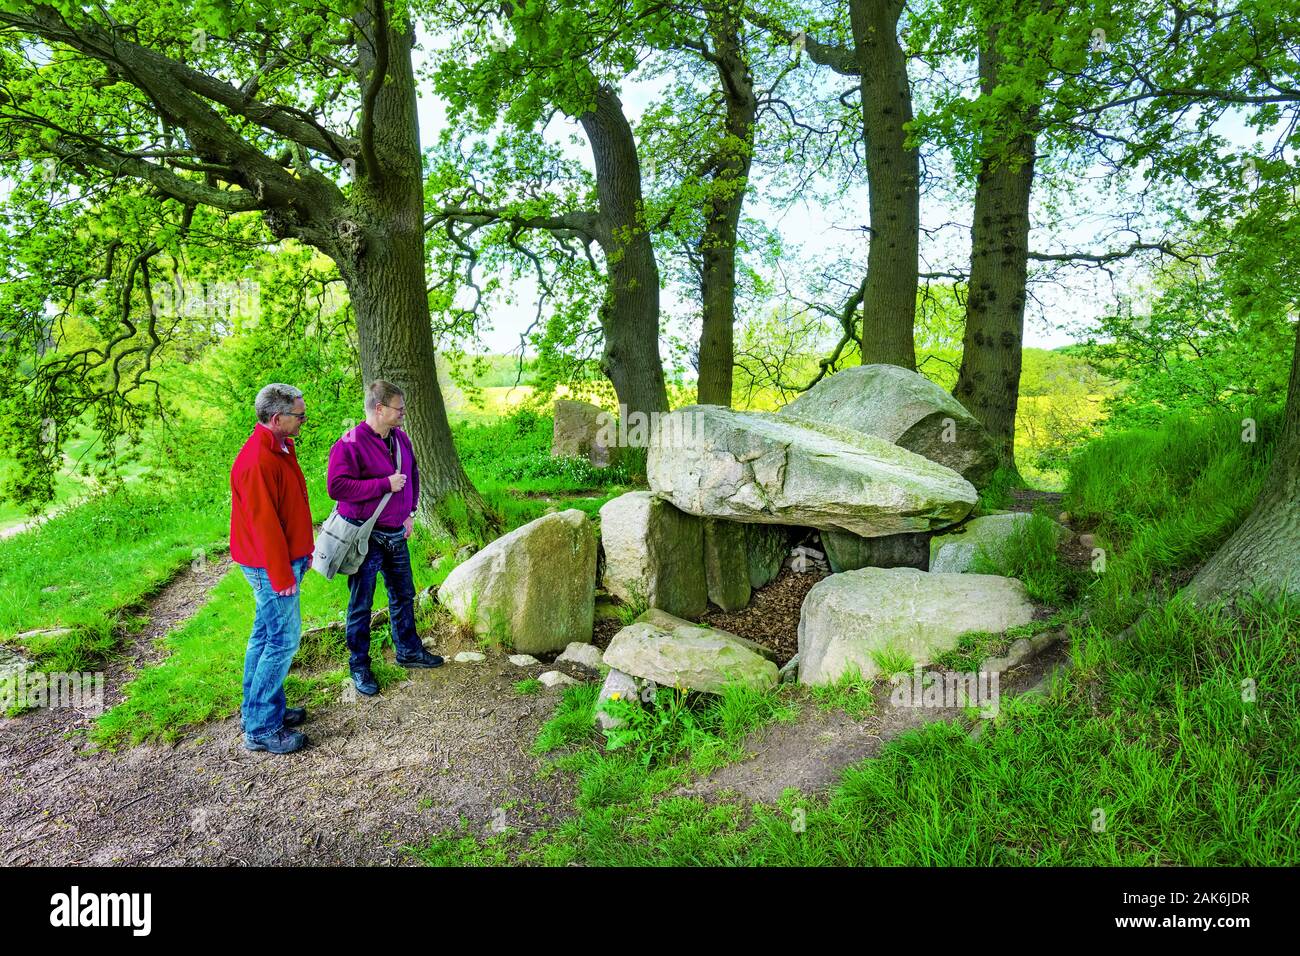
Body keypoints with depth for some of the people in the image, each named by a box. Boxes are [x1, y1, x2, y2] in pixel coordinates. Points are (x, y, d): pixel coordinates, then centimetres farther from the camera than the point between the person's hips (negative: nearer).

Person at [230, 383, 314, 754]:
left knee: (266, 635, 17)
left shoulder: (280, 448, 8)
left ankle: (260, 708, 30)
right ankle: (261, 729, 6)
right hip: (272, 567, -10)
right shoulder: (257, 461, -24)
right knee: (284, 640, -4)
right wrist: (282, 576, -20)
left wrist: (304, 550, 19)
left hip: (282, 560, 10)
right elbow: (264, 524, -24)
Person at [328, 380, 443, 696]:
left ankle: (408, 651, 36)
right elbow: (337, 487, -27)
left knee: (403, 595, 19)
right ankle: (359, 666, 20)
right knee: (361, 604, 6)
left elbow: (413, 474, 18)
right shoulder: (349, 444, -19)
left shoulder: (400, 438, 5)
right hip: (365, 537, -7)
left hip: (396, 534, 7)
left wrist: (410, 512, 9)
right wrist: (385, 484, -26)